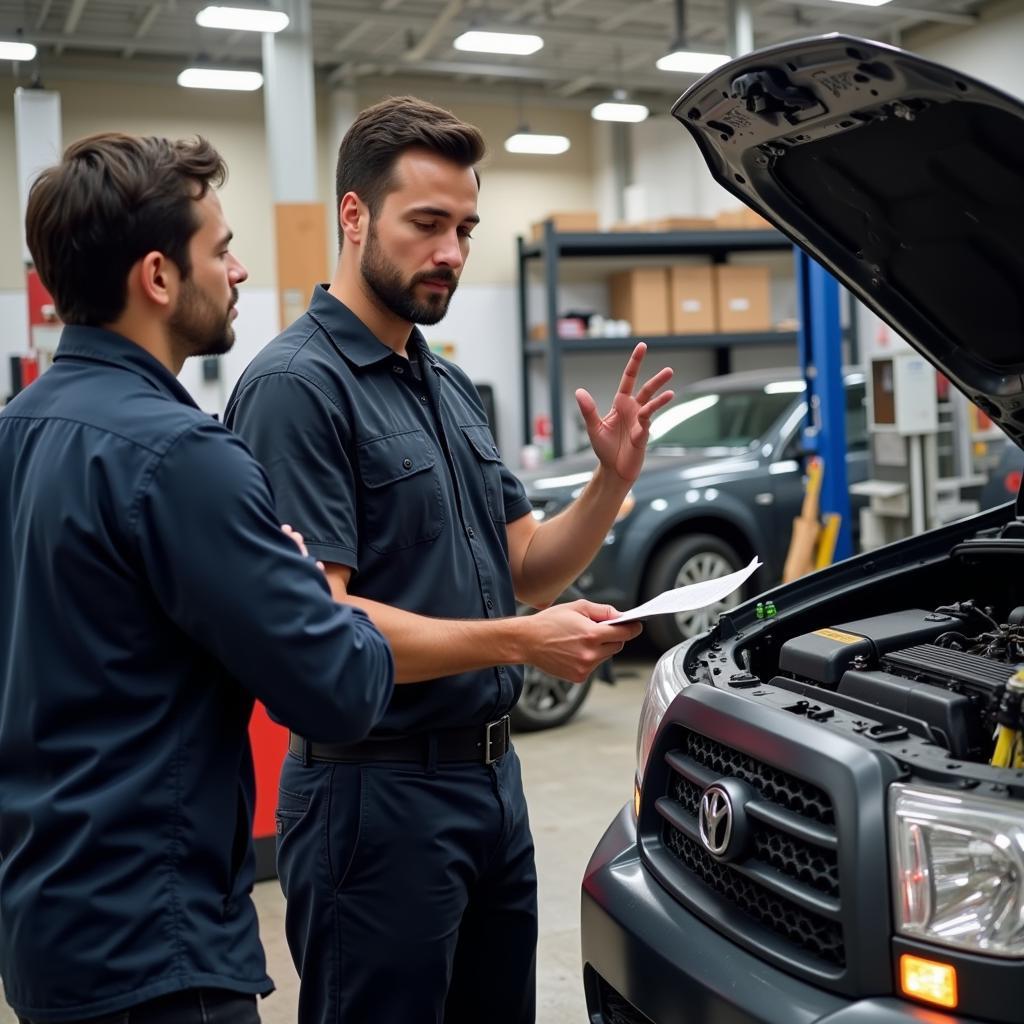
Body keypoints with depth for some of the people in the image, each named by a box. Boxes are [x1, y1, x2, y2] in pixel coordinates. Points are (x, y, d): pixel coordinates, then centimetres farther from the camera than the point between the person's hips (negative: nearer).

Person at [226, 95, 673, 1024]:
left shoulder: (452, 386, 12)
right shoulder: (296, 386, -16)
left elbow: (524, 570, 12)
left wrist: (613, 482, -5)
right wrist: (520, 642, -28)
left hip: (493, 774, 9)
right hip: (376, 795, -8)